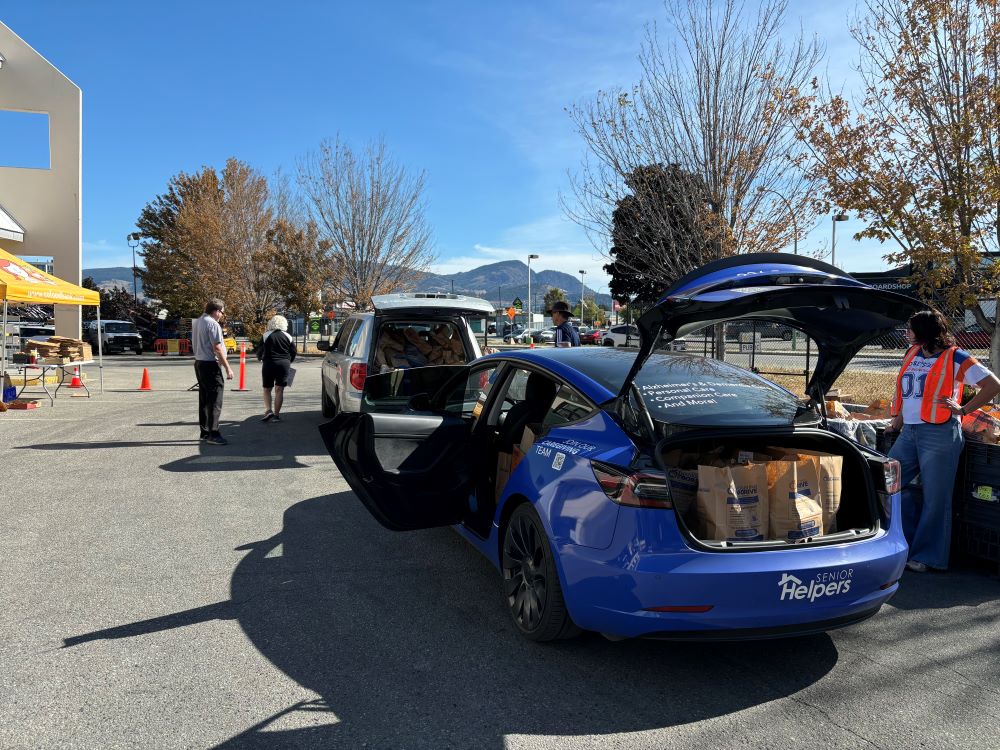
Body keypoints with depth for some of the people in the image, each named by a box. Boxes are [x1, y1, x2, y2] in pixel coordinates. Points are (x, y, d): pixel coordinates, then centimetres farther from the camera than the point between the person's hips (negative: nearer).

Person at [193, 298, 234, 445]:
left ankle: (204, 432, 20)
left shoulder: (197, 322, 15)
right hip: (211, 364, -10)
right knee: (215, 400, -8)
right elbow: (217, 347, -19)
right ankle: (213, 434, -10)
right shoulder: (213, 324, -14)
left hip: (199, 362, 10)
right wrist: (227, 368, -17)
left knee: (204, 399, 14)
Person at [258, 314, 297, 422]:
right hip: (284, 365, 2)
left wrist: (261, 359, 23)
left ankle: (268, 410, -6)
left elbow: (260, 352, 2)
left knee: (267, 389, 10)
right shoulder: (288, 337, 5)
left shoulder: (266, 336, -1)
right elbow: (293, 352, 7)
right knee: (279, 390, 4)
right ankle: (276, 414, 2)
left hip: (269, 364, -1)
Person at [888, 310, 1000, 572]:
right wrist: (898, 417, 19)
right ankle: (912, 537, 19)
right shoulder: (911, 354, 13)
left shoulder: (955, 358, -6)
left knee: (935, 498, 0)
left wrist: (963, 410, -9)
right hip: (909, 432, 7)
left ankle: (926, 555, 9)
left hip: (939, 434, -7)